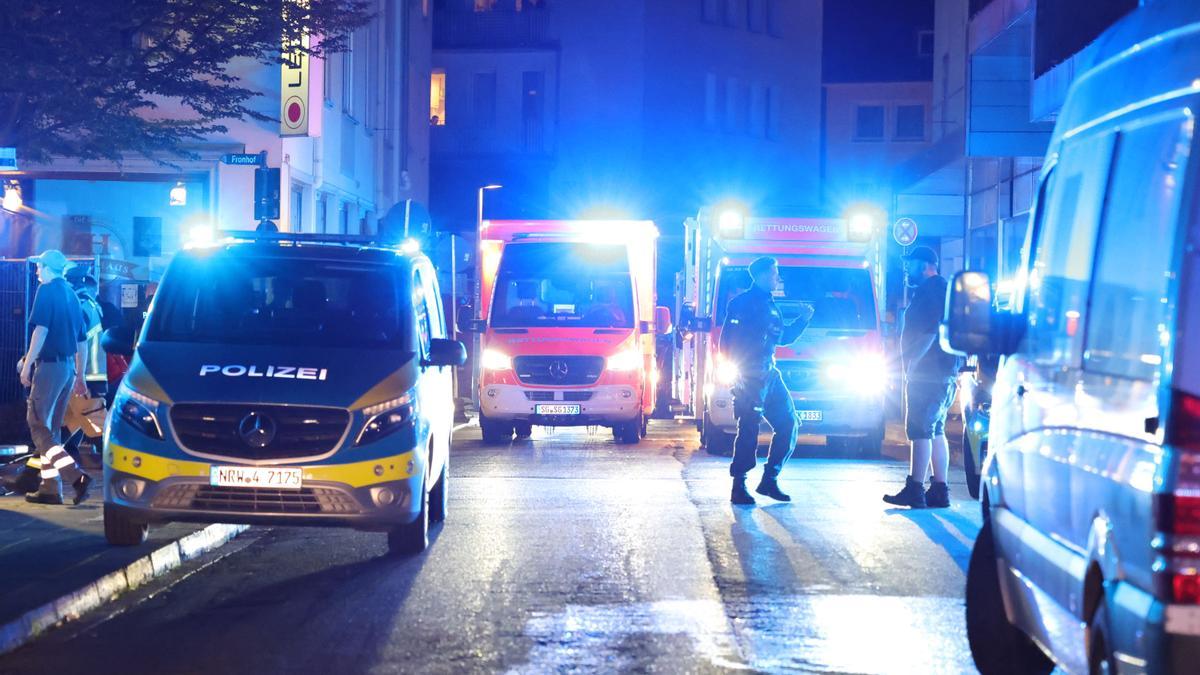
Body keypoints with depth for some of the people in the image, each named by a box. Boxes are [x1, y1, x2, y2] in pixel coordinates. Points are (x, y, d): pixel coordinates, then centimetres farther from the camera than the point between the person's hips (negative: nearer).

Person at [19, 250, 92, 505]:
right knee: (51, 428, 13)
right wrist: (80, 376, 25)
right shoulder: (71, 294, 17)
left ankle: (76, 476, -21)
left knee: (38, 425, -8)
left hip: (50, 365, -8)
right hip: (69, 366, 8)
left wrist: (27, 364, -16)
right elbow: (82, 340, 20)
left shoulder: (47, 290, -7)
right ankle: (50, 488, 12)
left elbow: (41, 330, -17)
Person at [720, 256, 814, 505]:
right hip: (749, 378, -9)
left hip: (769, 375, 9)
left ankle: (769, 480, 13)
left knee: (788, 425, 6)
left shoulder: (770, 305, 20)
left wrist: (803, 319, 15)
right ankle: (738, 486, -4)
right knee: (749, 430, -9)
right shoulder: (742, 303, -6)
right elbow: (728, 341, -13)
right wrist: (737, 371, -19)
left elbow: (784, 337, 27)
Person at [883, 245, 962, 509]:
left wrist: (911, 364, -19)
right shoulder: (942, 290, 21)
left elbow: (929, 332, -22)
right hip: (944, 374, 11)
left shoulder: (928, 291, -12)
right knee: (936, 432, 13)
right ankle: (939, 490, 13)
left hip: (927, 374, -11)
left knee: (920, 431, -11)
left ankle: (915, 490, -14)